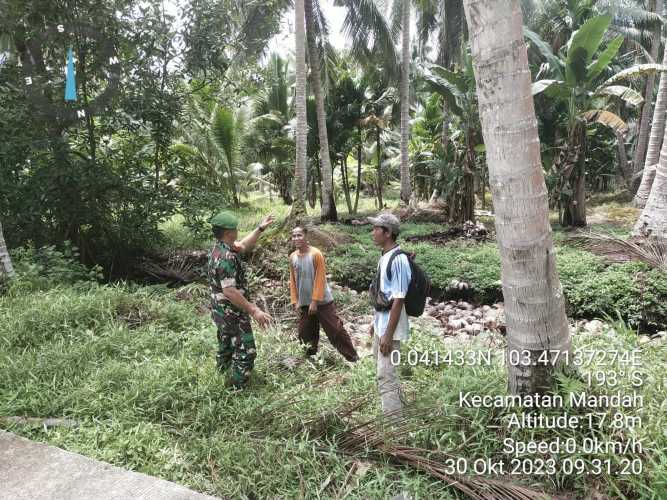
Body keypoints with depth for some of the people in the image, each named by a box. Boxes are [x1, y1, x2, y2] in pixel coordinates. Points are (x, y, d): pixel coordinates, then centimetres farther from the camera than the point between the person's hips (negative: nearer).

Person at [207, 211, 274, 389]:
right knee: (246, 352, 1)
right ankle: (236, 390, 10)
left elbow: (243, 246, 18)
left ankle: (222, 372, 47)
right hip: (232, 313, -10)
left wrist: (260, 228, 15)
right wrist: (254, 311, -31)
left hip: (221, 311, 10)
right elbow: (229, 291, -33)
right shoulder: (226, 257, -29)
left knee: (226, 346, 28)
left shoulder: (219, 248, 1)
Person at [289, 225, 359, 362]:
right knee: (305, 332, 12)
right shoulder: (292, 257, 2)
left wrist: (315, 301, -17)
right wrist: (295, 302, 2)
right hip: (304, 303, 5)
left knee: (336, 329, -1)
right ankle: (310, 353, 33)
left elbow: (320, 279, -15)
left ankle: (352, 357, 11)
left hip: (322, 302, -5)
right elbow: (292, 281, 8)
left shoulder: (316, 254, -14)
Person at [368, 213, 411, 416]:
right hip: (381, 323, 10)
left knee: (385, 374, -4)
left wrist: (388, 334, -22)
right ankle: (397, 404, 41)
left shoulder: (398, 260, -21)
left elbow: (398, 300, -23)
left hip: (390, 327, -10)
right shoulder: (385, 257, 8)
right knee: (384, 368, 23)